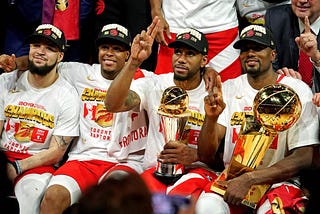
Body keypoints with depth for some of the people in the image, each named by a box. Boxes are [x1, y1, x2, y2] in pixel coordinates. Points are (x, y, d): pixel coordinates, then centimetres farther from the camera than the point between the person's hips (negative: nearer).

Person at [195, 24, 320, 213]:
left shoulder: (297, 91, -3)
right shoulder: (228, 90, 7)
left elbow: (304, 158, -10)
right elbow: (205, 156, 2)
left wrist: (248, 180, -18)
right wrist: (211, 118, -19)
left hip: (278, 182, -2)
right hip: (232, 179, 2)